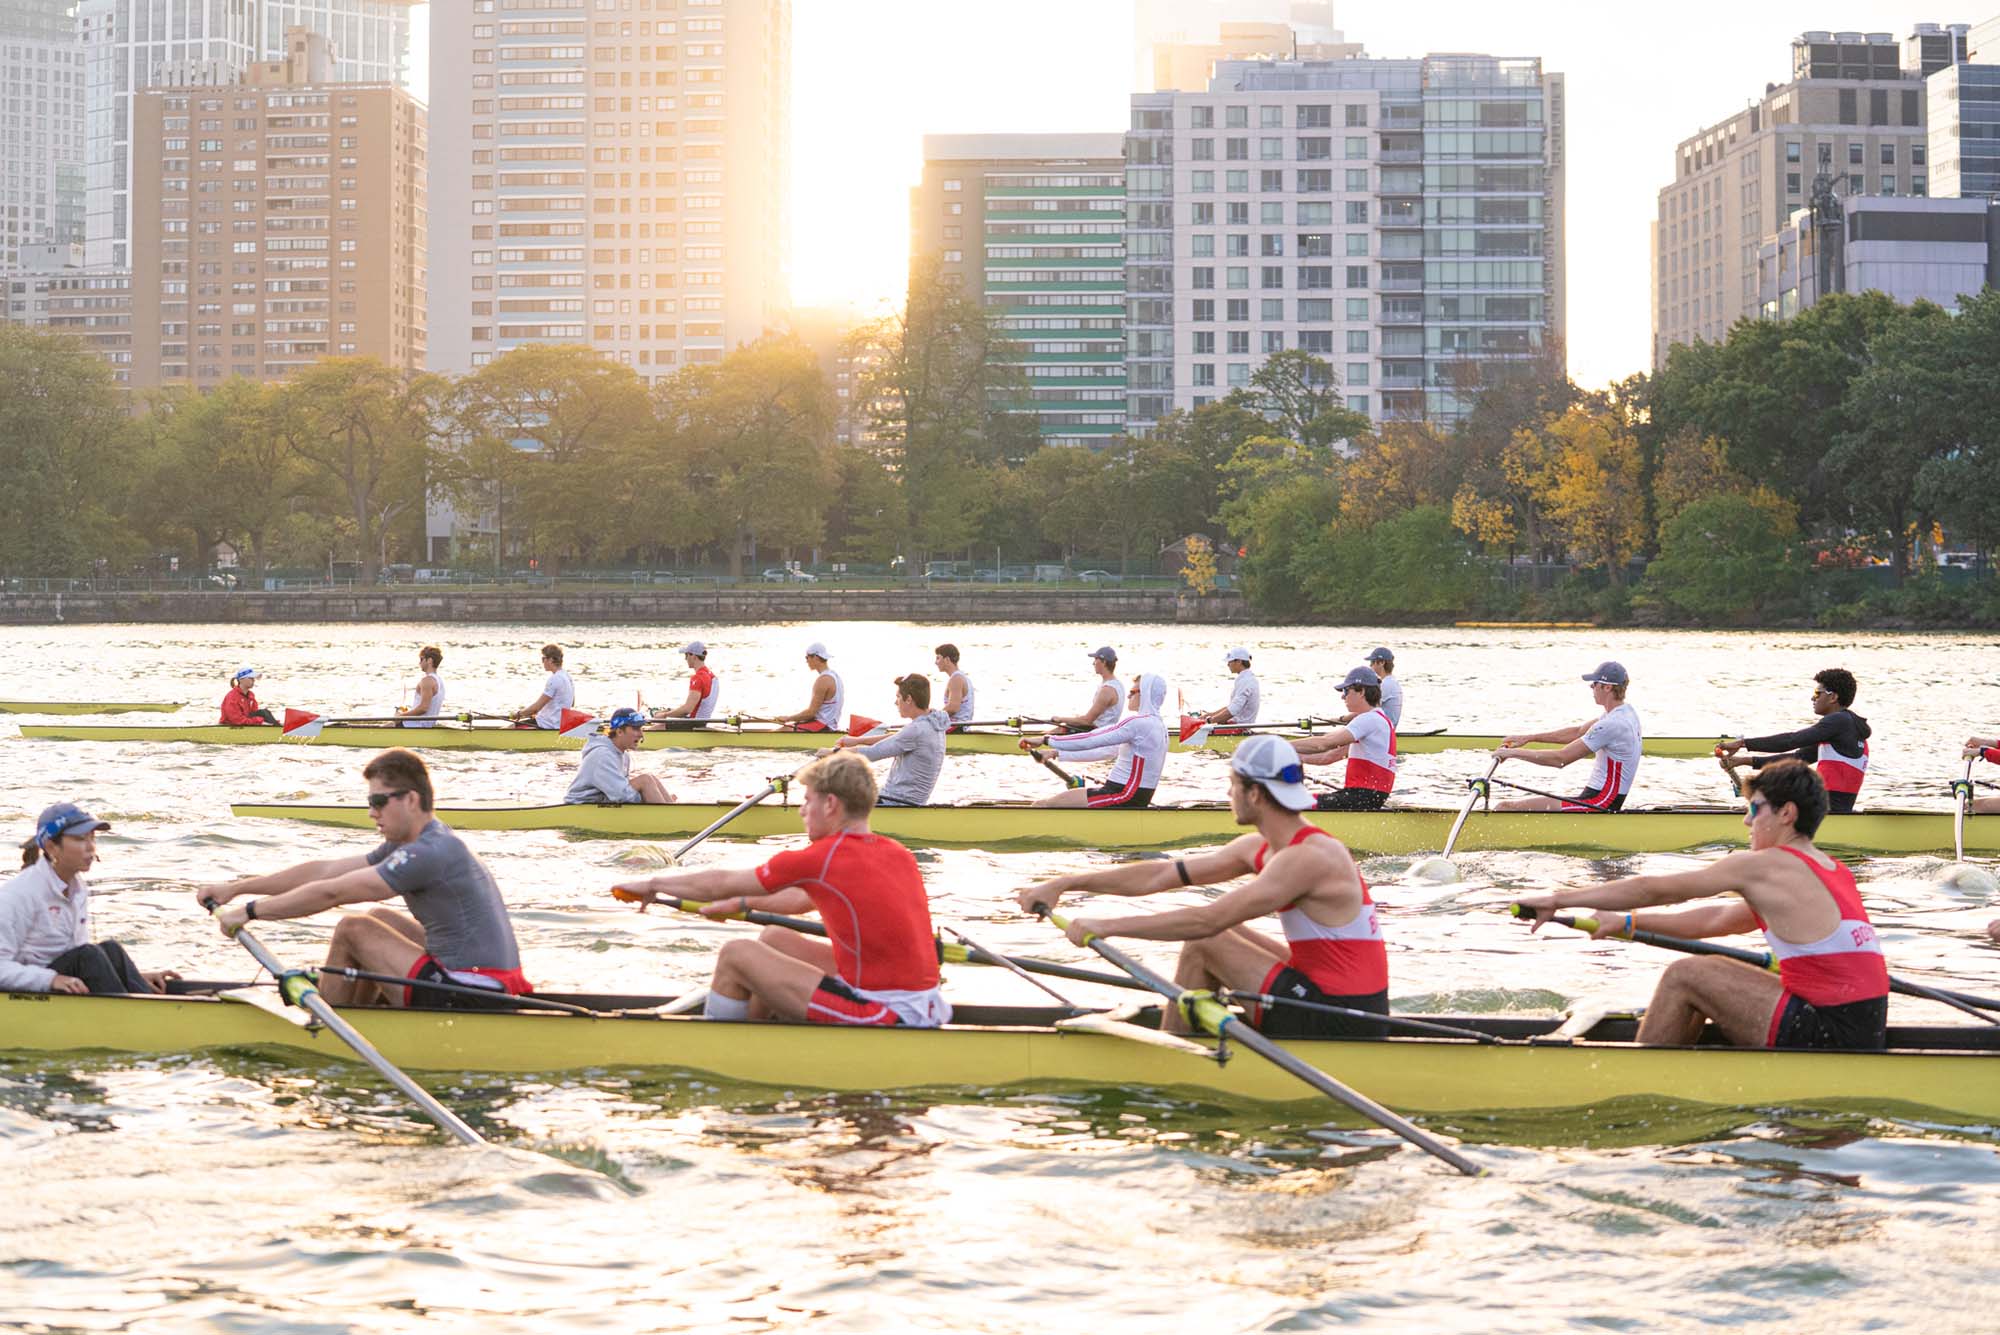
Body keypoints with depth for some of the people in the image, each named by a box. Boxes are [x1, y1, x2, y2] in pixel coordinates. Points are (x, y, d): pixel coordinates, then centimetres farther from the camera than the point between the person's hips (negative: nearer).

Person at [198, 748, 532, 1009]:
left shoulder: (429, 854, -18)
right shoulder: (409, 844, 13)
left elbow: (330, 894, -17)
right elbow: (323, 871, 14)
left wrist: (250, 911, -9)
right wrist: (235, 889, 13)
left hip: (469, 1000, -10)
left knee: (352, 931, -2)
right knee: (378, 919, 23)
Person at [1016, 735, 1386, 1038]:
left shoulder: (1307, 859, -20)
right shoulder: (1259, 847, 9)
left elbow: (1207, 921, -25)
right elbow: (1160, 875, 10)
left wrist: (1109, 926, -20)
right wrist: (1065, 884, 8)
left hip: (1340, 1023, -9)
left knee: (1204, 942, -6)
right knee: (1217, 936, 14)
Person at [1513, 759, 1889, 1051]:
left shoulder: (1763, 866, -9)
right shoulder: (1834, 872, 18)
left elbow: (1653, 889, -3)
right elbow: (1719, 920, 24)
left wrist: (1558, 899, 4)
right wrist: (1629, 922, 27)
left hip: (1829, 1036, -9)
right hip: (1863, 1034, 9)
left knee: (1684, 977, -1)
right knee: (1705, 977, 20)